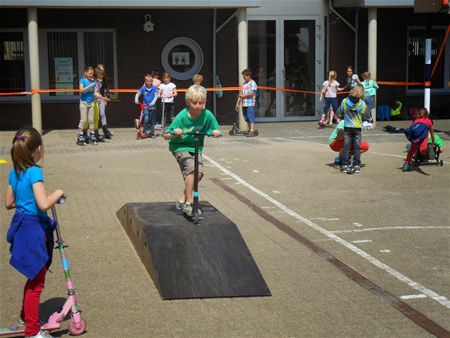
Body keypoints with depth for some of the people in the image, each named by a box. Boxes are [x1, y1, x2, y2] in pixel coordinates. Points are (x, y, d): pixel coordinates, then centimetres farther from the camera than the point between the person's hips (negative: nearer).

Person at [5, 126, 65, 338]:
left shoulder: (14, 172, 5)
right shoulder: (34, 172, -20)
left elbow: (9, 203, 14)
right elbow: (43, 205, -28)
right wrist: (57, 193, -12)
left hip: (22, 226, 9)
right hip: (34, 229, -9)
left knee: (34, 277, 25)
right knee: (36, 282, 2)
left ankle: (26, 315, 40)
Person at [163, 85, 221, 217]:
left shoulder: (207, 115, -14)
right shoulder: (182, 116, -21)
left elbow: (216, 131, 0)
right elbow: (166, 136, -17)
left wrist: (216, 132, -23)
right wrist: (174, 133, -37)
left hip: (196, 147, 4)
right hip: (180, 146, -4)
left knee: (200, 172, -14)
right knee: (191, 169, -26)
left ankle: (182, 199, 7)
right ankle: (188, 203, -17)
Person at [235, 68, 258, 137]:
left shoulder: (252, 83, -4)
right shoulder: (243, 83, 18)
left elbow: (251, 93, -13)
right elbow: (241, 94, 18)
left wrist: (243, 95, -7)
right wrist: (238, 103, 15)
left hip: (250, 103, -7)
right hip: (244, 104, 7)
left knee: (250, 116, -11)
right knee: (246, 118, 8)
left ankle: (252, 131, -12)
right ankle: (249, 130, 14)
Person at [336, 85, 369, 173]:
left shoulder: (344, 101, -5)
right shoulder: (362, 104, -8)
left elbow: (338, 114, 3)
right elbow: (365, 116, 4)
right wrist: (368, 120, 25)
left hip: (347, 127, 1)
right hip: (357, 127, -1)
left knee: (346, 146, 6)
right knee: (357, 146, 7)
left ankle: (345, 165, 5)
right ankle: (357, 165, 7)